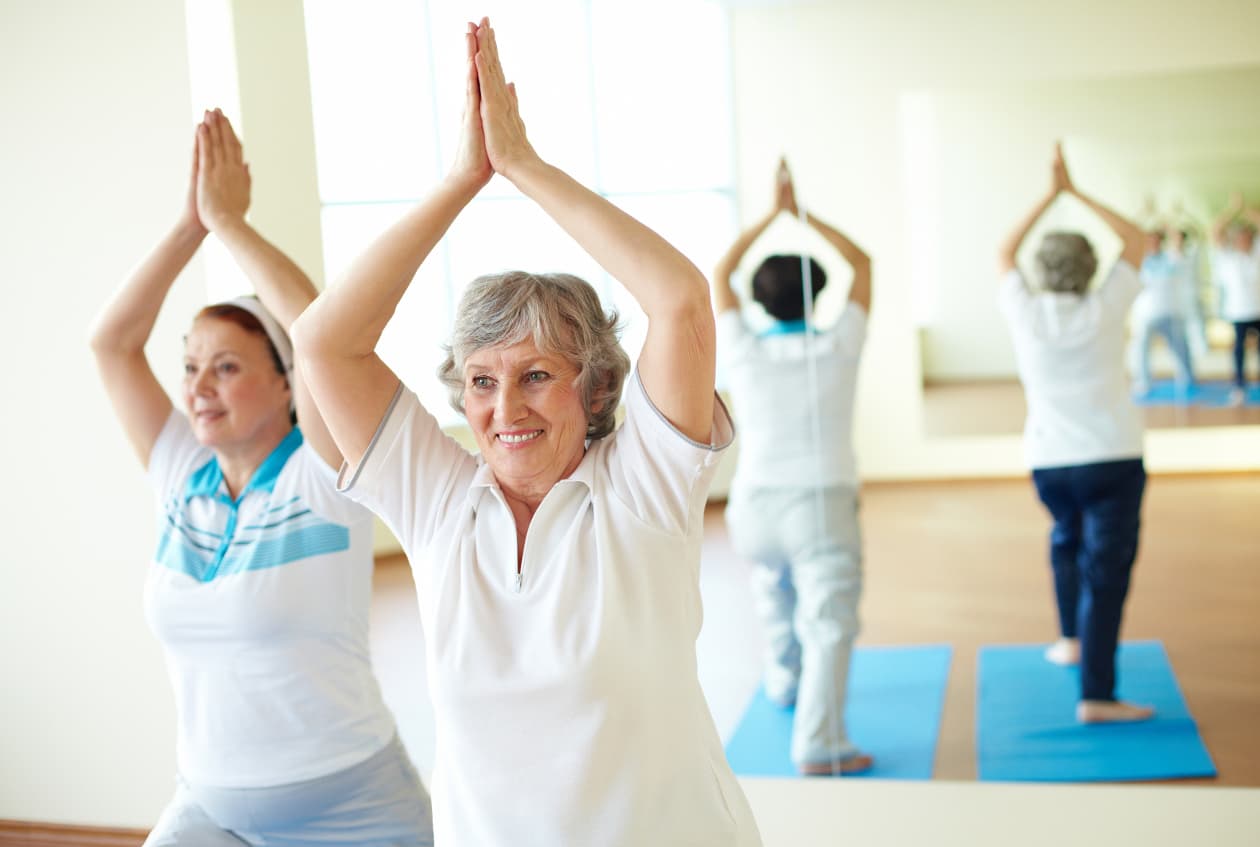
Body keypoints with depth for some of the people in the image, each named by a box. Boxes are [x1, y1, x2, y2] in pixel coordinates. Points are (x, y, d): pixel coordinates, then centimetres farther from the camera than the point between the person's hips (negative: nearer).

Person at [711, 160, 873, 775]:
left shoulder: (743, 353, -1)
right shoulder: (836, 350, -4)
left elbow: (719, 274, 13)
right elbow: (862, 264, 10)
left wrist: (771, 214, 15)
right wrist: (802, 213, 11)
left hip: (754, 504, 4)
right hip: (821, 504, -3)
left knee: (775, 597, 27)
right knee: (828, 621, -6)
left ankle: (784, 683, 49)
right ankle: (818, 744, -16)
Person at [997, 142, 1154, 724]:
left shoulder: (1025, 314, -2)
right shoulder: (1103, 312, -6)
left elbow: (1005, 252, 17)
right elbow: (1135, 240, 9)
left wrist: (1051, 195, 19)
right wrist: (1075, 193, 11)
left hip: (1049, 460, 3)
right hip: (1112, 457, -3)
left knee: (1067, 539, 31)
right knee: (1106, 569, -4)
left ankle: (1072, 639, 37)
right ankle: (1096, 695, -7)